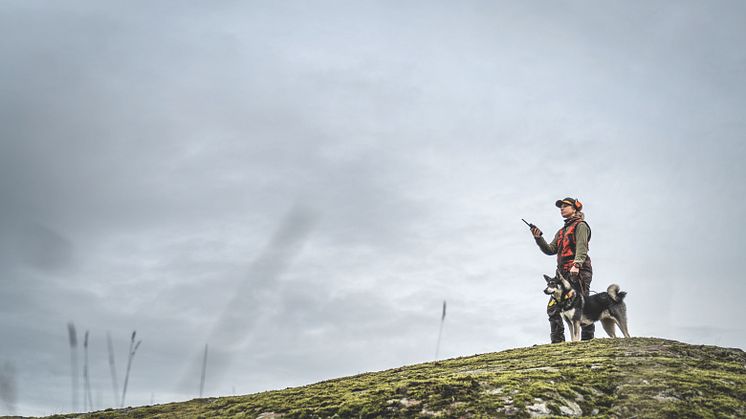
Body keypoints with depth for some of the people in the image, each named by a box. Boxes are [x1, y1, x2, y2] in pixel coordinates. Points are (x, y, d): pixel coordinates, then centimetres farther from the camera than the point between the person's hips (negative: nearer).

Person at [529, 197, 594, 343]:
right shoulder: (561, 231, 27)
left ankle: (587, 338, -8)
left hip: (578, 272, -8)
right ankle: (557, 341, 1)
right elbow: (550, 250, 18)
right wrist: (539, 238, 3)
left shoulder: (580, 225, 3)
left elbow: (582, 248, -12)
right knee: (552, 308, 0)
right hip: (564, 274, 8)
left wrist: (576, 264, -27)